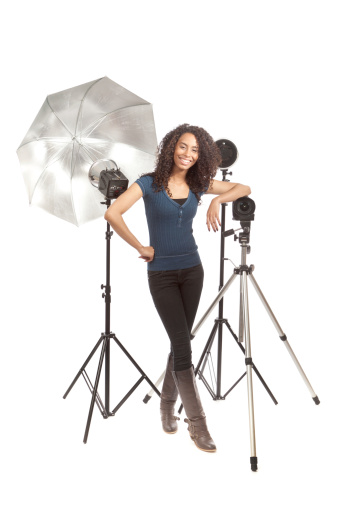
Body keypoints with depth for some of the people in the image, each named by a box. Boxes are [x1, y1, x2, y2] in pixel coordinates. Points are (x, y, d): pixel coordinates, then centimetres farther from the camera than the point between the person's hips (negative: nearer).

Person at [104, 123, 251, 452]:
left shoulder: (199, 184, 4)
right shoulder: (149, 183, -8)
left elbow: (243, 188, 11)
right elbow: (112, 213, -18)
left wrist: (218, 200, -9)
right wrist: (140, 248, -12)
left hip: (191, 270, 4)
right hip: (161, 274, -4)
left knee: (180, 342, 10)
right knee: (182, 344, -9)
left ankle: (167, 405, 31)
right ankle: (196, 422, -2)